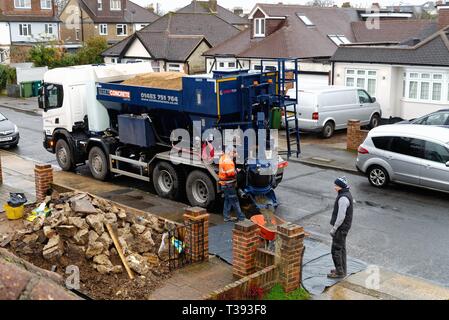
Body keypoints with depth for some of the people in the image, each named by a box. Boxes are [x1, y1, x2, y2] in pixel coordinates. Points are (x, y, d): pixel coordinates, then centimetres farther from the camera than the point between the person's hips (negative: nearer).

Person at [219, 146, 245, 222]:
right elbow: (231, 173, -26)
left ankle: (227, 217, 20)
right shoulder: (227, 161, -22)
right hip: (228, 184, -10)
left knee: (227, 200, 15)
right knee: (234, 200, -3)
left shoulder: (223, 158, 11)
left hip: (225, 184, 10)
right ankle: (241, 217, 3)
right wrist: (236, 171, -9)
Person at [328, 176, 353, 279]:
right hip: (344, 226, 10)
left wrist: (334, 228, -17)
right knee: (341, 248, 19)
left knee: (336, 250, -2)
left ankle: (339, 272, 6)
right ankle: (342, 270, 29)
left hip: (341, 228, -10)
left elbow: (341, 216, -25)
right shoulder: (347, 194, 8)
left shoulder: (343, 198, -25)